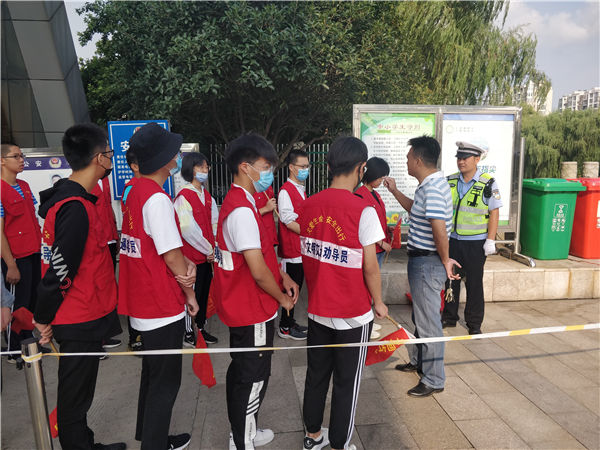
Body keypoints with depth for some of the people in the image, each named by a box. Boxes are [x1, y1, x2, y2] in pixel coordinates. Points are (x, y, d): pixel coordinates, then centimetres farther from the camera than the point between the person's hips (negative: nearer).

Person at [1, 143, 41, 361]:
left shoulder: (24, 186, 9)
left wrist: (40, 246, 14)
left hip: (34, 253, 8)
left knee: (33, 300, 17)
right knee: (18, 305, 5)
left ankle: (28, 340, 33)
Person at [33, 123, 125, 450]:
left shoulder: (70, 197, 8)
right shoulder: (76, 208, -24)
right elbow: (59, 272, -24)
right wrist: (43, 319, -11)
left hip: (84, 317, 9)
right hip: (82, 322, -9)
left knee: (78, 393, 23)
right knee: (75, 396, 8)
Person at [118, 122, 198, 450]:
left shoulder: (135, 192, 7)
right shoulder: (157, 198, -22)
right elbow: (171, 255, -19)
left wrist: (186, 265, -7)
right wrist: (190, 293, -5)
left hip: (141, 301, 10)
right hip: (162, 305, -10)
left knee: (153, 371, 25)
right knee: (166, 381, 7)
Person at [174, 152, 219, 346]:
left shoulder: (207, 195, 11)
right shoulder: (184, 196, -14)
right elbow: (187, 229, -19)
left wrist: (212, 248, 2)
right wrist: (208, 250, -12)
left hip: (207, 255, 8)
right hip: (192, 256, -7)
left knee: (204, 293, 16)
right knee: (191, 294, 4)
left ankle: (201, 328, 31)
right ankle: (188, 334, 19)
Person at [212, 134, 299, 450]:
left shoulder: (240, 202, 9)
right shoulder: (242, 210, -24)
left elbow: (261, 252, 17)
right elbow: (258, 271, -26)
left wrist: (282, 276, 6)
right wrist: (282, 298, -9)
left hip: (243, 307, 10)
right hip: (253, 312, -10)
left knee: (243, 373, 23)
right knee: (252, 378, 6)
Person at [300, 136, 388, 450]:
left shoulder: (308, 206, -3)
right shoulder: (363, 211, -19)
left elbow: (306, 256, 5)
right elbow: (370, 267, -15)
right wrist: (379, 302, 1)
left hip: (317, 309, 5)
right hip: (353, 315, -5)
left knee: (316, 375, 21)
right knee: (346, 383, 13)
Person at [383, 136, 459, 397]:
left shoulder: (433, 189, -24)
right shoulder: (429, 185, 9)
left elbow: (440, 229, -31)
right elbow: (415, 209, 27)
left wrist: (445, 260, -17)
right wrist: (395, 192, 22)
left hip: (427, 263, -11)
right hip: (421, 260, 11)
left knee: (428, 321, 3)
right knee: (420, 316, 24)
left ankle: (434, 380, 19)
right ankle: (418, 361, 43)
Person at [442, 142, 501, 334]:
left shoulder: (488, 184, -6)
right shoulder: (450, 182, 4)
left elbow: (494, 213, -6)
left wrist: (490, 241, -11)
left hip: (475, 243, -3)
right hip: (451, 240, 4)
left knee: (474, 283, 8)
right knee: (450, 280, 12)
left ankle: (474, 322, 22)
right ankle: (449, 316, 28)